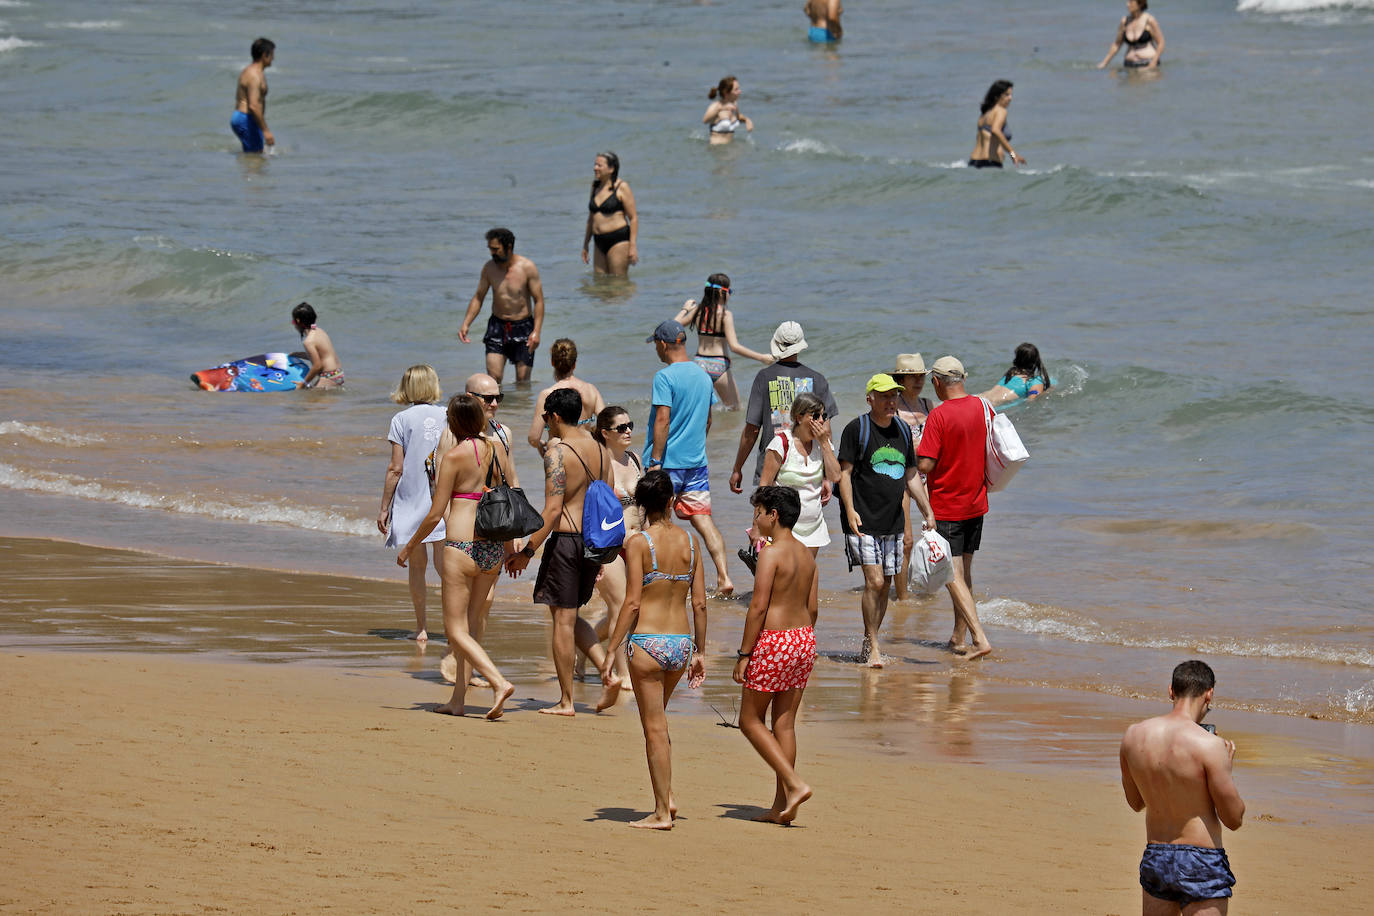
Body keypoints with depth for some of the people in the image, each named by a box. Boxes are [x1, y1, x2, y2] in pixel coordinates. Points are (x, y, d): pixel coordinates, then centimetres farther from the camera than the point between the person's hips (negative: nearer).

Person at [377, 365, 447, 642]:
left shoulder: (402, 420, -5)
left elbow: (396, 469, -7)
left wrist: (384, 508, 0)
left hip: (411, 501, -2)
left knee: (417, 565, 9)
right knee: (444, 563, 2)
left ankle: (421, 627, 13)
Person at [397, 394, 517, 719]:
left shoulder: (454, 457, -10)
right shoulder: (497, 453, 6)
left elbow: (436, 514, -8)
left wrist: (409, 546, 5)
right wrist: (511, 547, 27)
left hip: (461, 547, -6)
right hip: (493, 547, 6)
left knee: (456, 630, -1)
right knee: (465, 624, 17)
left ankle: (499, 683, -19)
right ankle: (457, 699, 15)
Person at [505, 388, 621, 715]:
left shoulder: (557, 454, -13)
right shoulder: (600, 450, 10)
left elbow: (553, 510, -19)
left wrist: (527, 551, -14)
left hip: (566, 540, -7)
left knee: (563, 619, 1)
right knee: (570, 617, 20)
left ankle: (566, 701, 5)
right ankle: (607, 673, 5)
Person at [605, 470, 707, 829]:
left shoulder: (638, 542, -9)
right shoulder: (689, 541, 4)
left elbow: (633, 603, -13)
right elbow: (699, 603, 6)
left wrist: (611, 650, -8)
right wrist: (699, 652, 14)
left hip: (648, 641, -5)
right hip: (681, 642, 5)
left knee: (654, 727, 2)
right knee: (657, 720, 24)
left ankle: (661, 812, 4)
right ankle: (667, 795, 16)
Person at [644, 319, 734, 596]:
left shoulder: (664, 377, -13)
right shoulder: (703, 375, 10)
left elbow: (663, 420, -19)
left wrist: (655, 462, -18)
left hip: (667, 462, -6)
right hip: (697, 463, 6)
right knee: (703, 519, 3)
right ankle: (724, 578, -10)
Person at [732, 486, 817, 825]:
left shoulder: (771, 553, -14)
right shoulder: (806, 554, 9)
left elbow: (758, 607, -17)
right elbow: (812, 607, 13)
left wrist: (744, 654, -13)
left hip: (773, 642, -8)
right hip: (804, 636, 8)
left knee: (750, 721, 5)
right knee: (785, 723, 11)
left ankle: (794, 784, -7)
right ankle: (781, 806, 11)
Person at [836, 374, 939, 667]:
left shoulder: (902, 431, 13)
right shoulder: (857, 429, -5)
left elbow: (911, 476, 20)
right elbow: (845, 472, -7)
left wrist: (927, 513, 16)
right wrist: (850, 510, -18)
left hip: (893, 522, 6)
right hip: (863, 521, -6)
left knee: (885, 585, 7)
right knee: (874, 581, -14)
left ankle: (869, 643, 18)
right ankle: (872, 646, -6)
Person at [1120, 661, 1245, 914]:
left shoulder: (1134, 736, -1)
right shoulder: (1208, 745, -18)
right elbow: (1234, 819, -11)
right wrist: (1225, 766, 2)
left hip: (1155, 858, 6)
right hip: (1200, 863, -6)